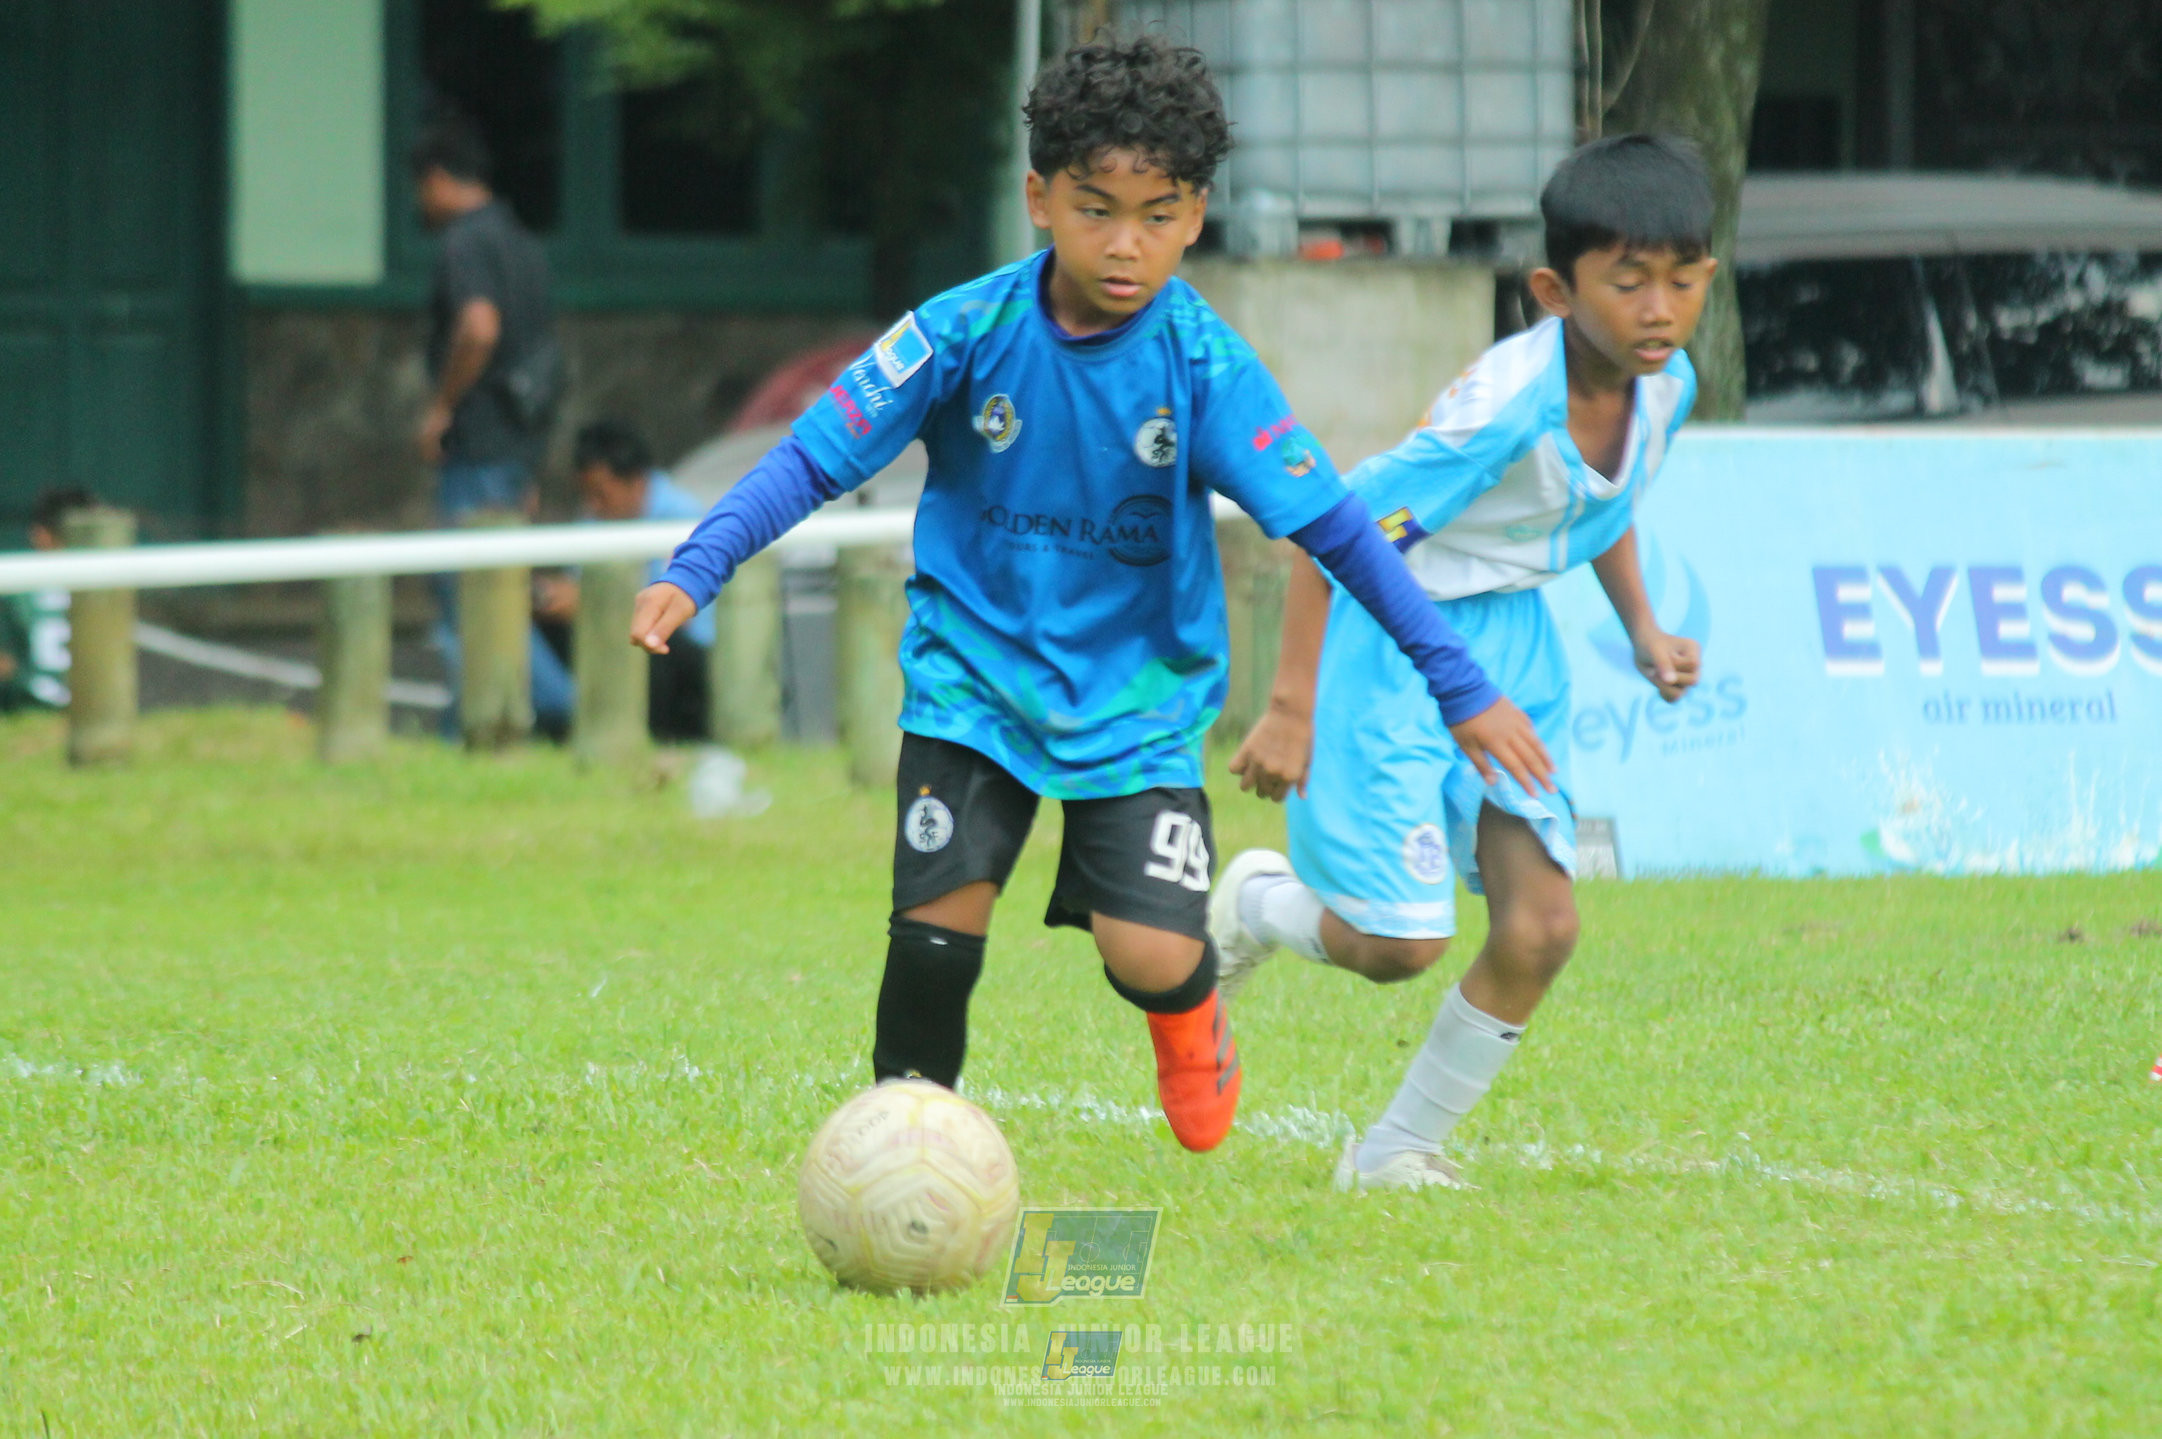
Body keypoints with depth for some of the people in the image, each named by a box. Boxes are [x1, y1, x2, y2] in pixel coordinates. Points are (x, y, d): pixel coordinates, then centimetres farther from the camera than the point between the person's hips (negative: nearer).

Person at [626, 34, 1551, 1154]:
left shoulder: (1203, 363, -14)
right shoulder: (968, 334, -14)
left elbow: (1329, 524, -11)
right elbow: (814, 460, -11)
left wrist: (1461, 688, -12)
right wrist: (693, 575, -25)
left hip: (1140, 697, 0)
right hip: (976, 675, 0)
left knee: (1151, 958, -12)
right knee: (936, 926, -13)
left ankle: (1189, 1013, 27)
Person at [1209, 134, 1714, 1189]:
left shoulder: (1664, 386, -6)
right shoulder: (1506, 407, -30)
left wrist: (1642, 629, 8)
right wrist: (1291, 706, -25)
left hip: (1510, 642, 7)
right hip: (1398, 639, -7)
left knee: (1539, 926, -5)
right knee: (1398, 944, -8)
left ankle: (1398, 1151, 14)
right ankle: (1258, 904, 28)